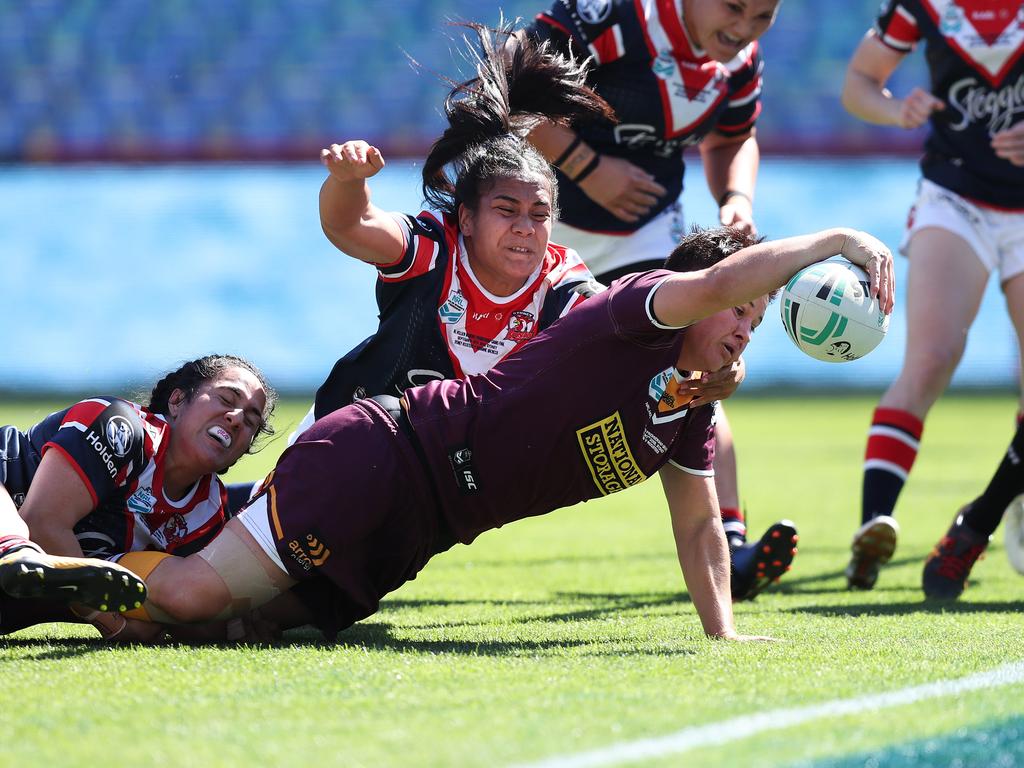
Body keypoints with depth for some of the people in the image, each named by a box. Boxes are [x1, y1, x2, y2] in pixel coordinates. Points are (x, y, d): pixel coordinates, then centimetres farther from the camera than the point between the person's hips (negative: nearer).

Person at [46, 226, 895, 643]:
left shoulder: (691, 417, 15)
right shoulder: (629, 320, -11)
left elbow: (700, 526, 25)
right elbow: (715, 282, -32)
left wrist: (722, 630, 14)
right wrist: (833, 240, -26)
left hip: (404, 538, 9)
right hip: (380, 460, -9)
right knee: (194, 593, -22)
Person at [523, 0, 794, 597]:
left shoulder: (742, 59, -5)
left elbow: (732, 138, 15)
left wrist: (737, 198, -6)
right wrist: (587, 167, -26)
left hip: (644, 229, 4)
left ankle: (729, 549, -17)